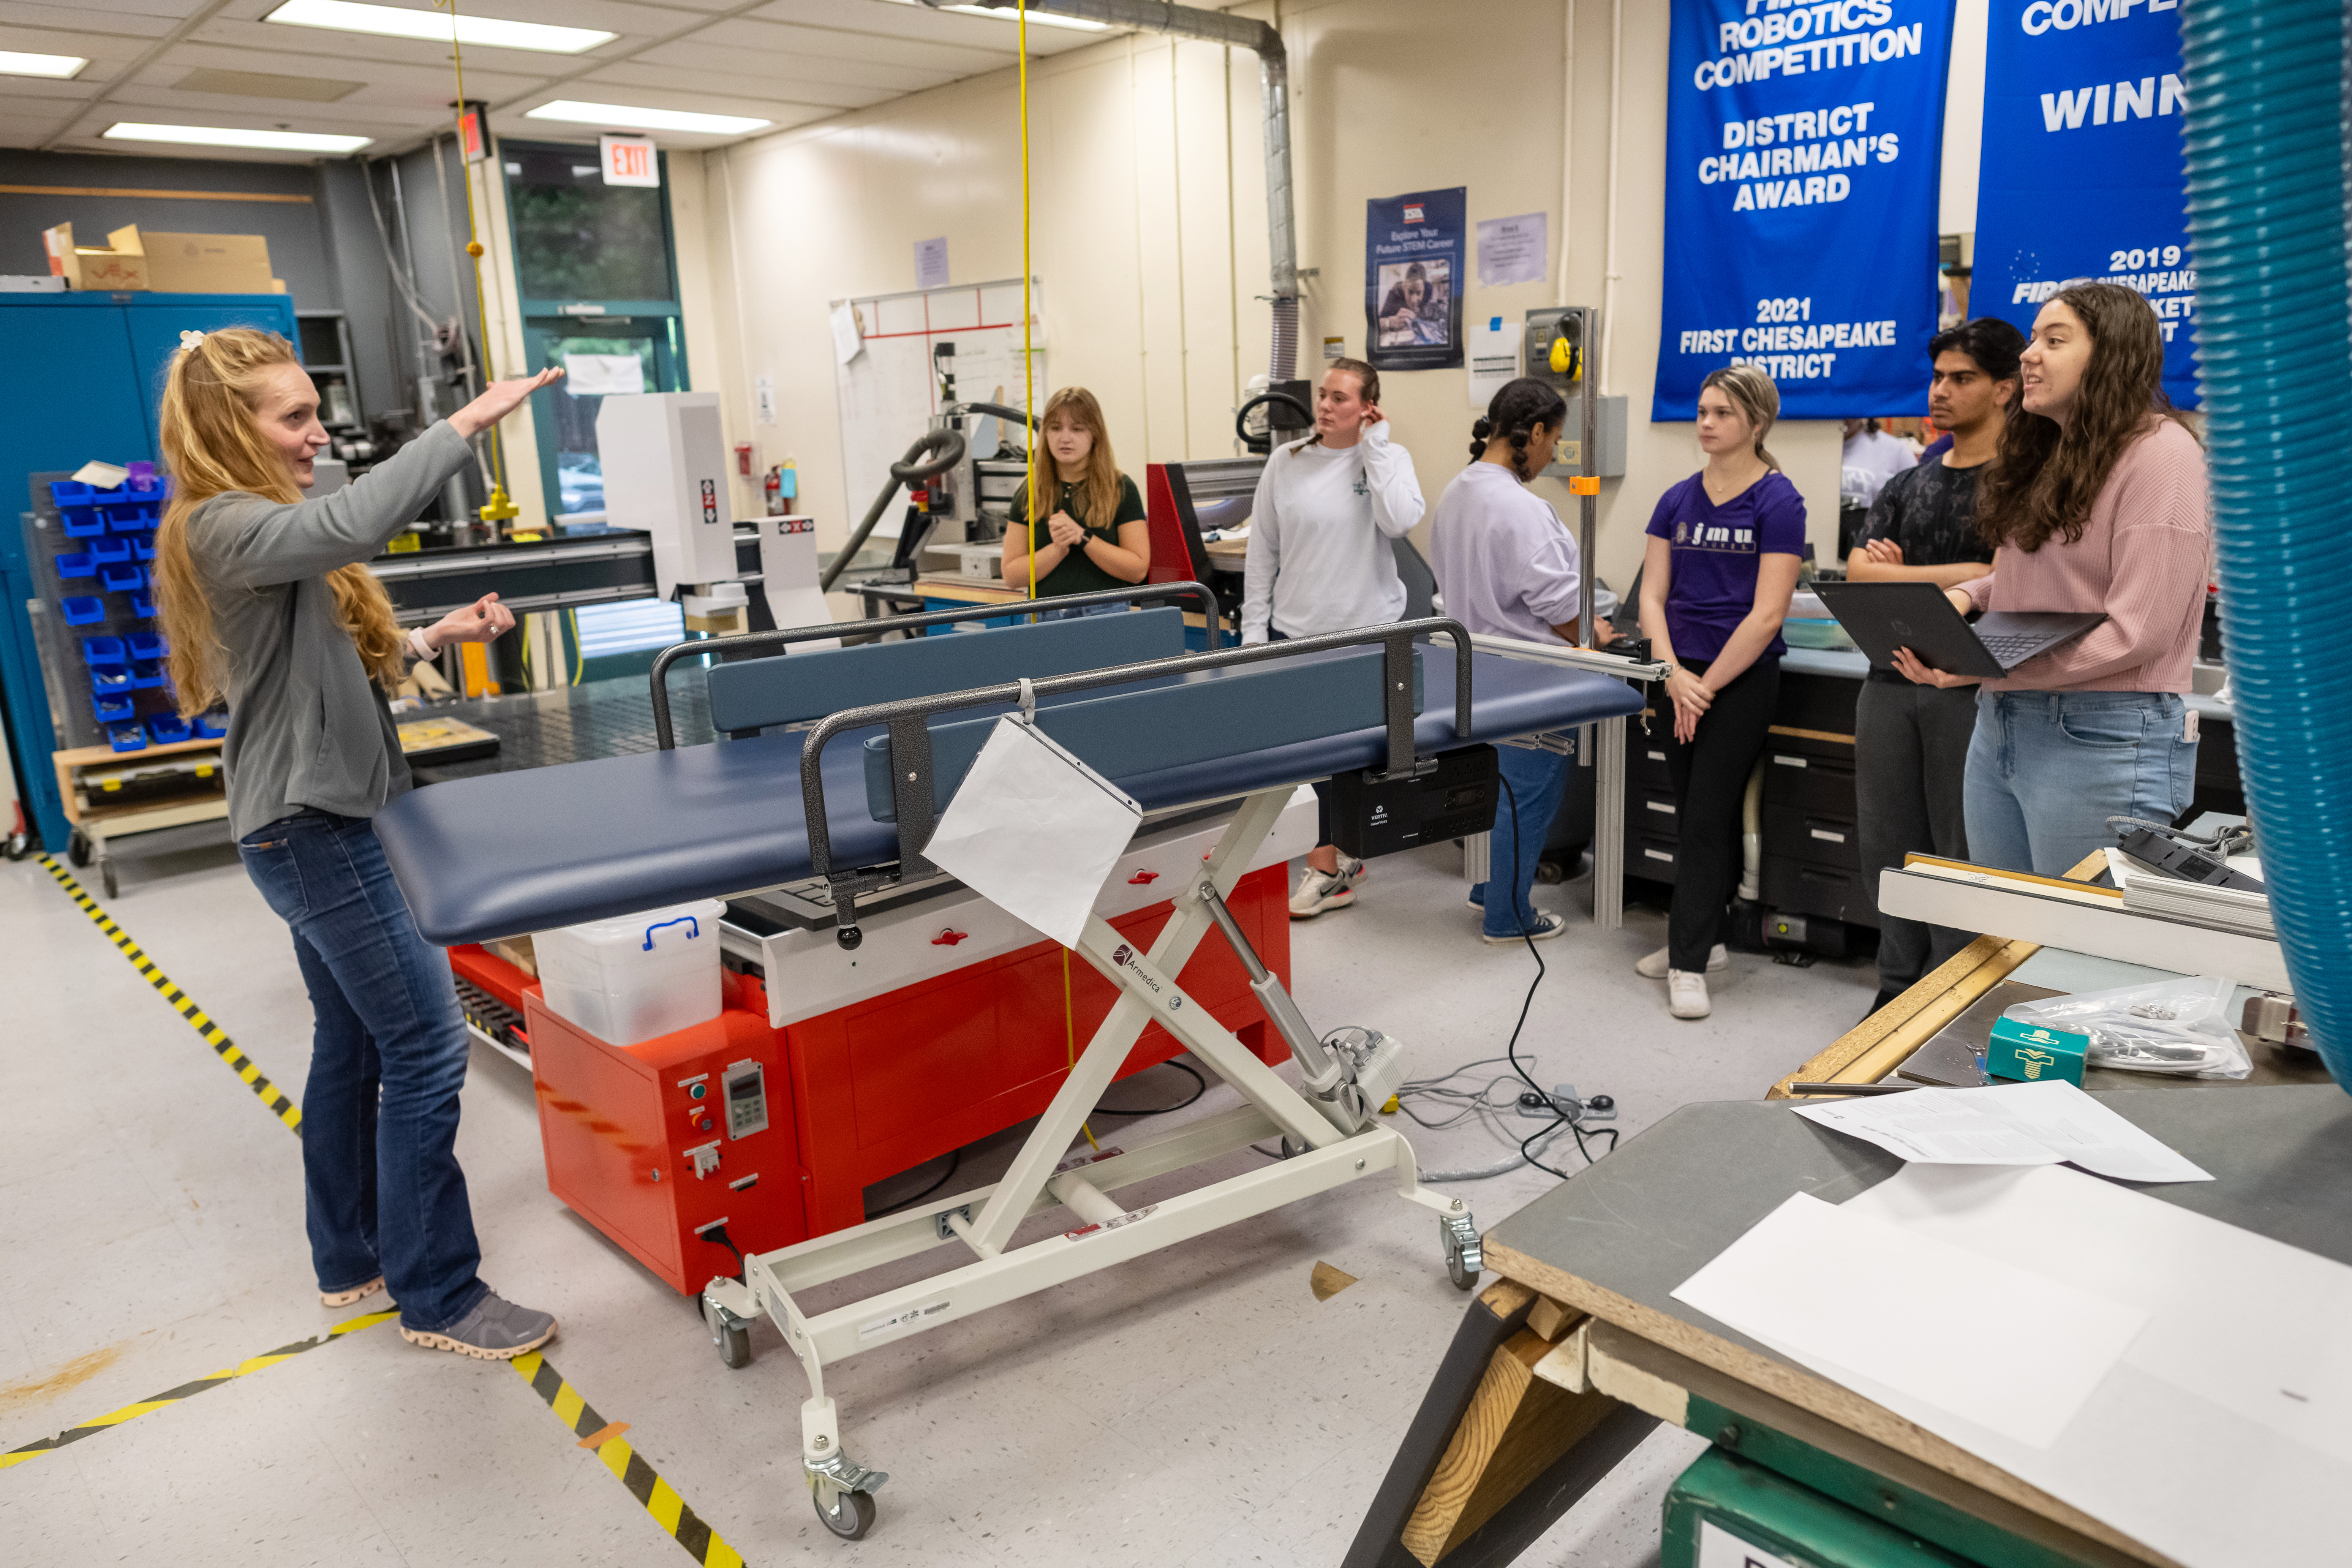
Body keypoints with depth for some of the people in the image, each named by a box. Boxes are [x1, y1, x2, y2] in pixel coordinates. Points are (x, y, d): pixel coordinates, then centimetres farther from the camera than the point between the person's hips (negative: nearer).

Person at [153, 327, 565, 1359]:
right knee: (426, 1051, -8)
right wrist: (464, 427, -37)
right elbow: (346, 526, -40)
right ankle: (438, 1299, 3)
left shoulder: (252, 525, 15)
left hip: (318, 825, 11)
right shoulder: (223, 528, -18)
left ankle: (351, 1260, 30)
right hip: (316, 832, -11)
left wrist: (430, 640, 6)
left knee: (353, 1044, 17)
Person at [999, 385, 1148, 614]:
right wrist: (1057, 549, -11)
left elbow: (1138, 569, -4)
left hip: (1105, 614, -2)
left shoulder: (1121, 489, 2)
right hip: (1044, 617, 2)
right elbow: (1011, 576, 3)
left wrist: (1083, 538, -11)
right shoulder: (1028, 492, 7)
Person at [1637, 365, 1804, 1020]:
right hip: (1680, 675, 5)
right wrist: (1673, 673, -10)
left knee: (1707, 818, -4)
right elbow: (1652, 597, 4)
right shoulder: (1678, 500, 7)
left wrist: (1706, 685, -12)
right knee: (1691, 812, 12)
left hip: (1742, 677, -5)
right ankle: (1705, 937, 26)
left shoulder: (1778, 501, -9)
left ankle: (1690, 964, 2)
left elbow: (1767, 613, -13)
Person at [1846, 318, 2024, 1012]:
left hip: (1972, 686, -5)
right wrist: (1950, 583, -9)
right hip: (1892, 678, 6)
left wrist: (1900, 573, -7)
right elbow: (1858, 573, 4)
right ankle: (1899, 989, 21)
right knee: (1889, 844, 9)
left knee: (1962, 850, 0)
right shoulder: (1907, 485, 16)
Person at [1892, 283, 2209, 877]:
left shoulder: (2161, 451, -11)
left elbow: (2137, 631, -18)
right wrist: (1967, 595, 2)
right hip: (1999, 727, 8)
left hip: (2103, 739, -8)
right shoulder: (2048, 453, 16)